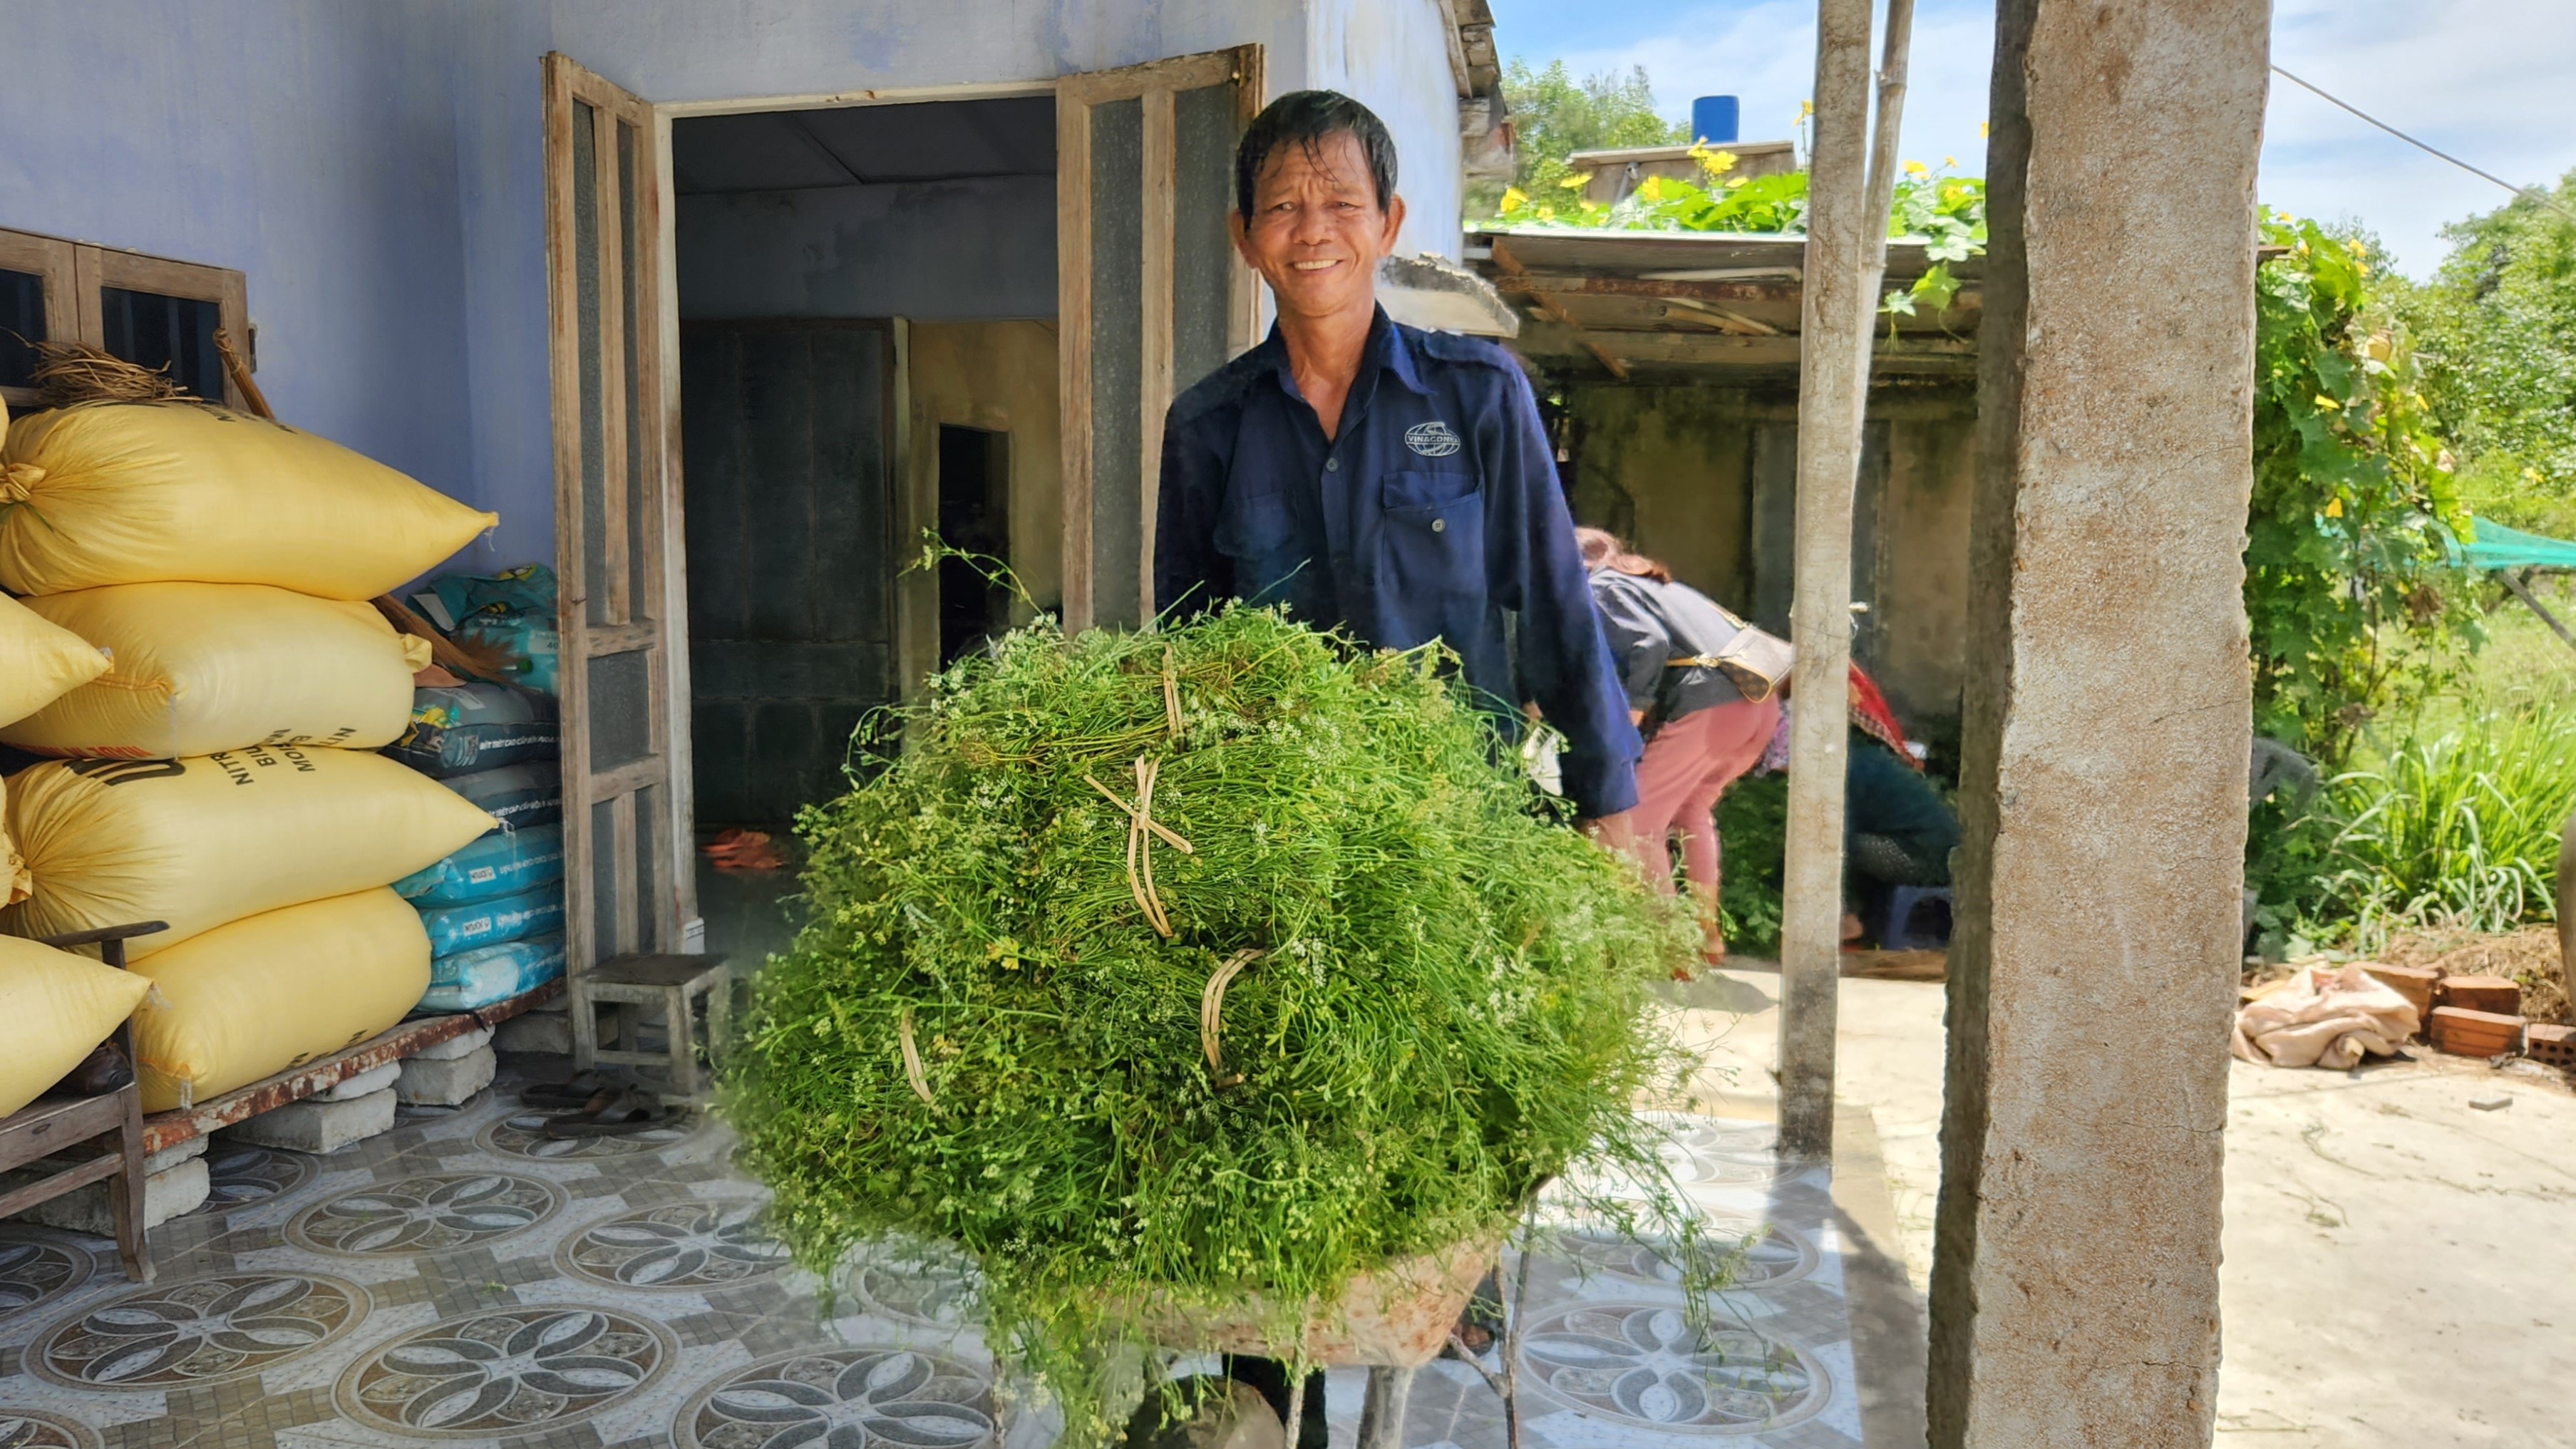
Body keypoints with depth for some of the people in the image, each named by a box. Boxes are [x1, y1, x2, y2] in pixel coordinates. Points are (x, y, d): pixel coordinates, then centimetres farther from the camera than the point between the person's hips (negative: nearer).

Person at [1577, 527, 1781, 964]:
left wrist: (1631, 714, -7)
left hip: (1707, 706, -9)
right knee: (1693, 811, 27)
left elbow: (1652, 642, -10)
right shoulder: (1650, 579, 31)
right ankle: (1708, 934, 29)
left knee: (1638, 822, 4)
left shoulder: (1599, 588, 6)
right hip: (1763, 702, 9)